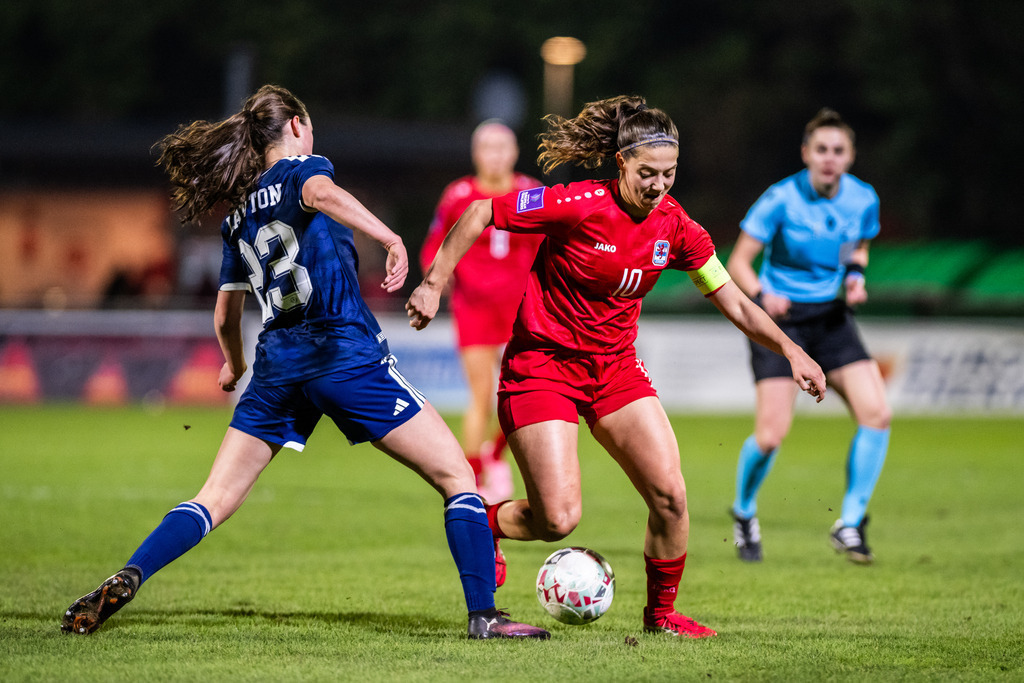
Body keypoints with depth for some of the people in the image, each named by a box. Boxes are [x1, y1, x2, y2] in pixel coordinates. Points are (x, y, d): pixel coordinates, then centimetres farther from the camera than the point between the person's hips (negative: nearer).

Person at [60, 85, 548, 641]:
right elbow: (320, 193, -24)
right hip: (345, 353, -5)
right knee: (455, 477, 2)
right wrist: (390, 239, -29)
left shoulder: (238, 215, 19)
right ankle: (483, 615, -5)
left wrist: (234, 366, 45)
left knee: (214, 499, 9)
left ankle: (126, 580, -12)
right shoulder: (303, 168, 3)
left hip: (277, 363, 6)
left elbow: (226, 315, 26)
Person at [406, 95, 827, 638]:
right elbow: (480, 214, -12)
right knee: (559, 518, -14)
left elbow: (734, 302, 4)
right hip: (542, 364, -5)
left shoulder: (675, 227, -5)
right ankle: (481, 524, 19)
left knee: (670, 496, -9)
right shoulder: (579, 206, -21)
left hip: (615, 367, 5)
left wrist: (791, 351, -6)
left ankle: (660, 613, 13)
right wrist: (434, 284, -13)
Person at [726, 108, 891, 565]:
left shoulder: (863, 200, -2)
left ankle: (850, 525, 0)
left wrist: (855, 277, -3)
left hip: (831, 318, 4)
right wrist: (762, 295, -29)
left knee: (876, 413, -14)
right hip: (779, 319, -4)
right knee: (771, 436, -13)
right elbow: (738, 261, -10)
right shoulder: (781, 200, -15)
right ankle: (744, 512, 20)